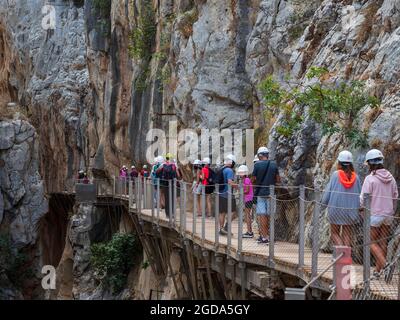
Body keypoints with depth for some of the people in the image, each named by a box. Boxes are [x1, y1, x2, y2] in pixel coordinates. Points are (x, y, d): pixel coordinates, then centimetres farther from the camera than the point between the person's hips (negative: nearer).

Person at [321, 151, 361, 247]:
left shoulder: (336, 175, -11)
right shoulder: (355, 177, -3)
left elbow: (328, 190, -6)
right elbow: (360, 195, 3)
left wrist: (324, 202, 12)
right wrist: (357, 207, 18)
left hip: (336, 209, -2)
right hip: (351, 210, 3)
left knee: (334, 233, 9)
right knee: (347, 234, 11)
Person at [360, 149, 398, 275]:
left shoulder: (370, 178, -15)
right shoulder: (390, 177, 4)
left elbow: (364, 199, -14)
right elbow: (395, 197, 10)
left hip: (374, 215, -6)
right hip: (388, 215, 6)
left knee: (372, 242, 5)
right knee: (383, 242, 12)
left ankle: (385, 265, -10)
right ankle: (378, 269, 19)